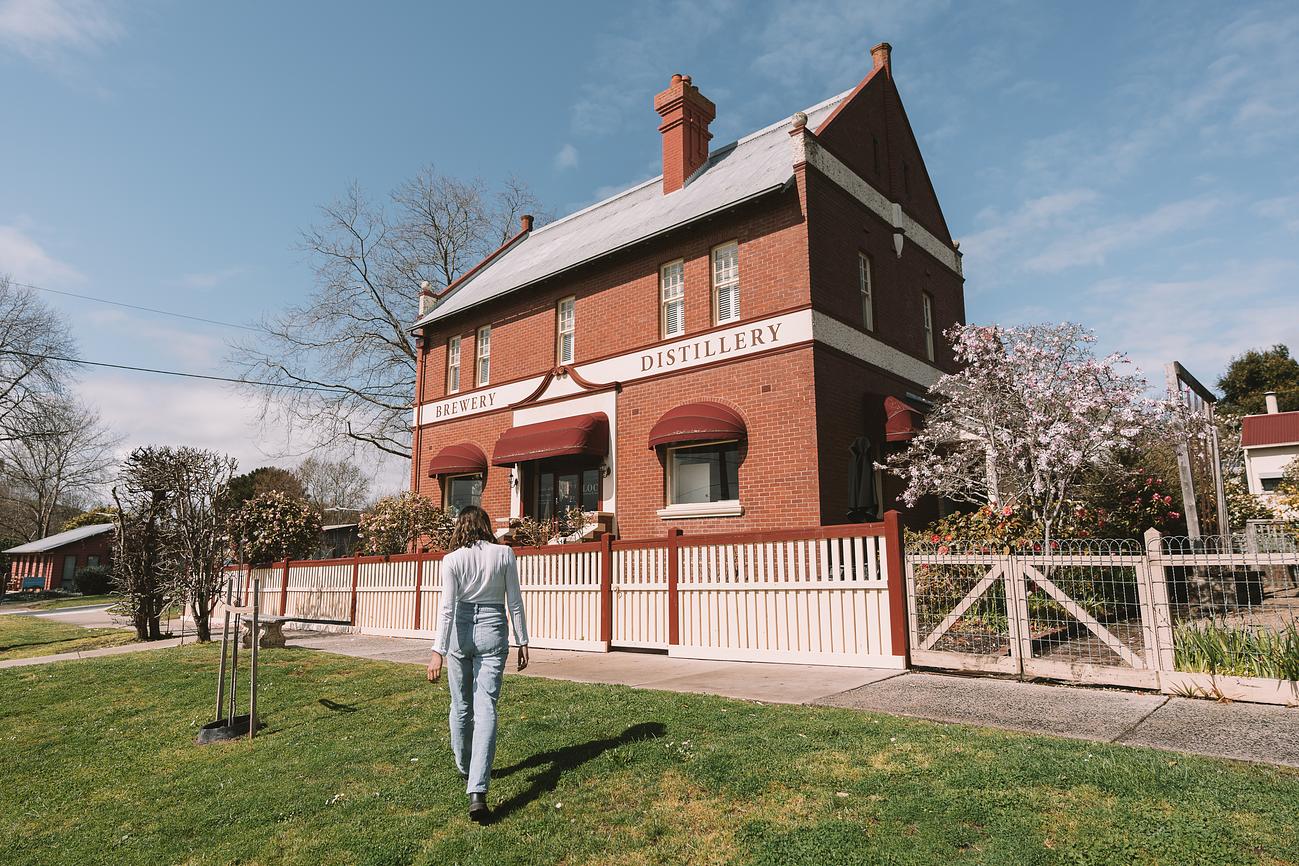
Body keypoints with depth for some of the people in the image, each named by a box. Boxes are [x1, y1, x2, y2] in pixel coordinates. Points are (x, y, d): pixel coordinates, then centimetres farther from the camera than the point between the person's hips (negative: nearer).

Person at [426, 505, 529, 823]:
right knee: (486, 708, -3)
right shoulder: (504, 554, -3)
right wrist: (522, 641, 7)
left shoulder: (452, 559, -5)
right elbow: (515, 603, 0)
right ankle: (477, 791, -15)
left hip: (460, 634, 1)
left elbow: (447, 607, -11)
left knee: (461, 705, 18)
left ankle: (465, 769, 38)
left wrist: (438, 650, -12)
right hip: (492, 633, 0)